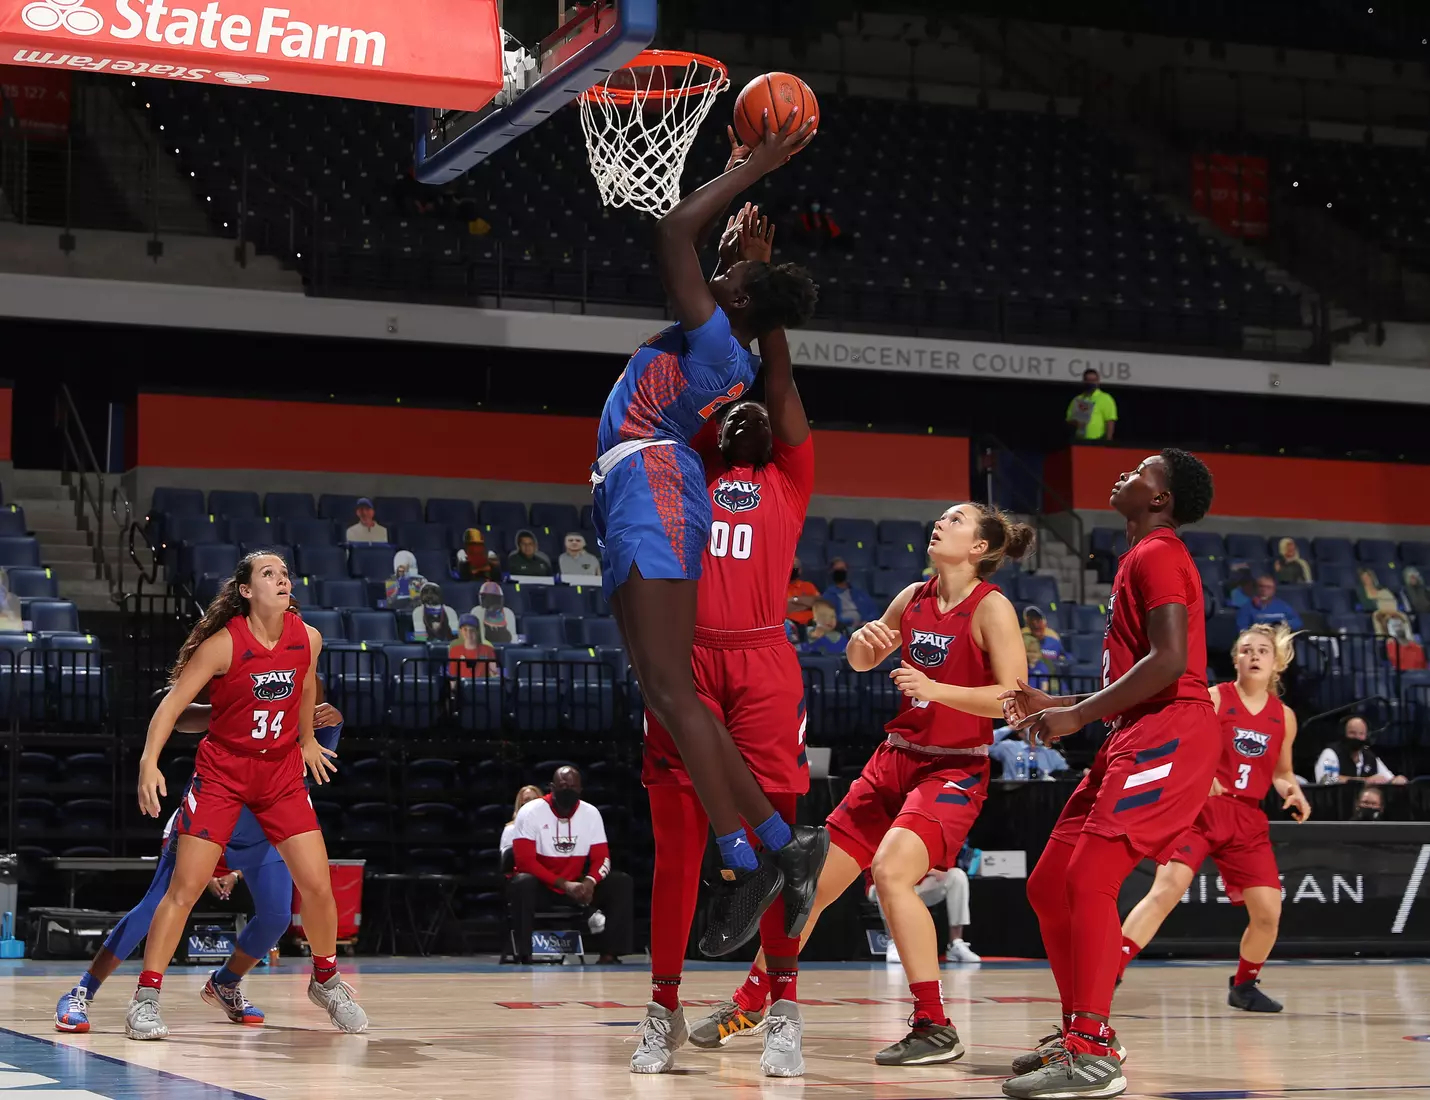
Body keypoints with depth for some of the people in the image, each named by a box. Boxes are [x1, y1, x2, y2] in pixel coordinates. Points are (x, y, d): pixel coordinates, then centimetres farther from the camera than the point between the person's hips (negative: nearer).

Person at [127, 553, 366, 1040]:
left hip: (281, 771, 4)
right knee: (185, 887, -8)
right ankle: (146, 998, 0)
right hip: (222, 770, -4)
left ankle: (326, 980, 22)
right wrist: (149, 762, -28)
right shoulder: (224, 643, -17)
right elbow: (172, 702, -17)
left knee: (317, 884, -1)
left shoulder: (307, 639, -5)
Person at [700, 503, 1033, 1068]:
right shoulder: (914, 597, 8)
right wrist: (865, 638, -3)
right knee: (813, 877, 9)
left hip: (954, 770, -7)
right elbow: (860, 661, 21)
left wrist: (936, 689, -27)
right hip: (895, 759, 7)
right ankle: (751, 1000, 28)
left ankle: (935, 1028, -23)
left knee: (891, 869, -30)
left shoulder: (991, 608, -11)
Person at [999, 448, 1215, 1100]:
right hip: (1138, 737, 10)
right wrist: (1057, 705, 20)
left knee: (1089, 879, -20)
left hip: (1169, 735, -10)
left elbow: (1170, 661, -20)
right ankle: (1082, 1029, 17)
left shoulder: (1158, 553, -7)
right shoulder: (1140, 559, 24)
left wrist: (1079, 715, -17)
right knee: (1048, 886, 9)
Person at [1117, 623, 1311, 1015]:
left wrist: (1293, 793, 3)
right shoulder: (1213, 699, -2)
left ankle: (1243, 986, 24)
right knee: (1166, 890, -22)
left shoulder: (1284, 717, 11)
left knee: (1269, 912, -1)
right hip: (1199, 808, -4)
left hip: (1248, 820, 4)